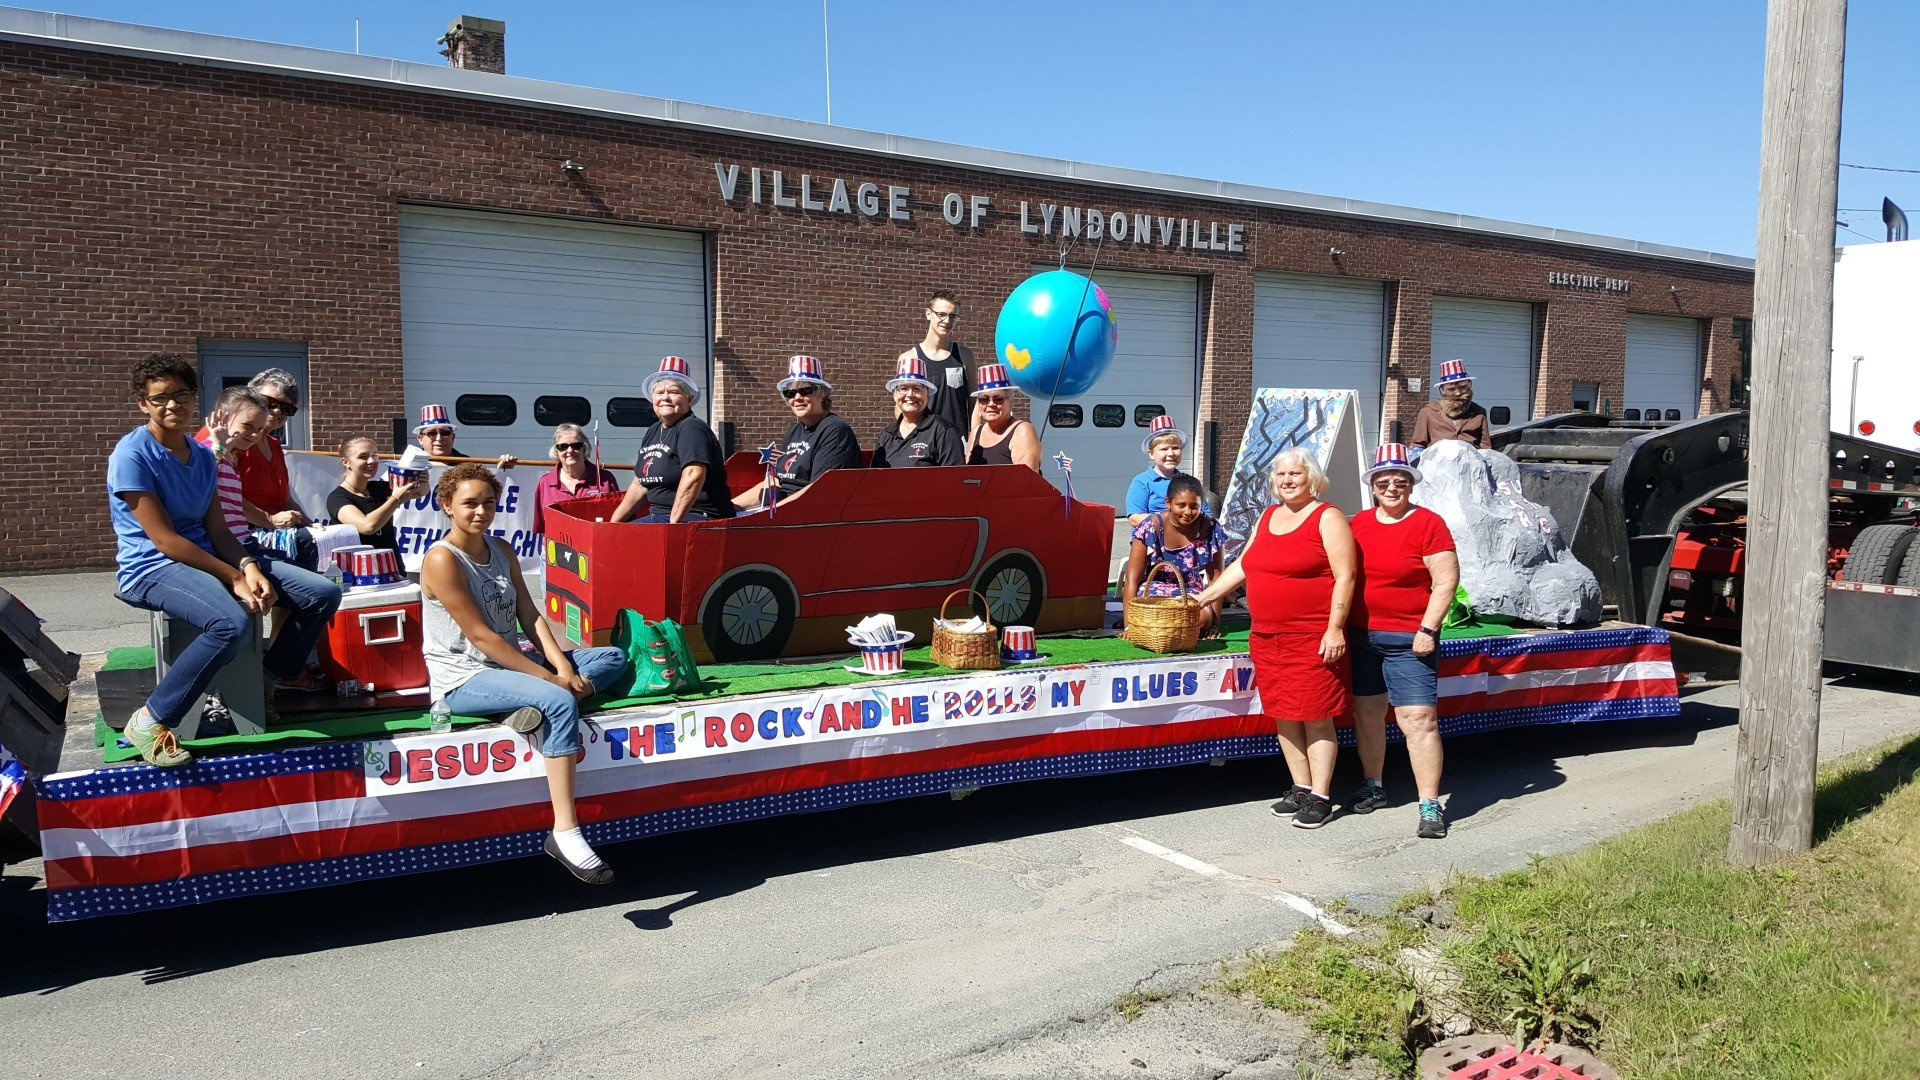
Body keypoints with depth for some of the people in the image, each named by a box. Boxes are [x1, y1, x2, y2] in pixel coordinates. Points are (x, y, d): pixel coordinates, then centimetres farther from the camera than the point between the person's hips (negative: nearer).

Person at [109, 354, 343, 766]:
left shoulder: (202, 455, 10)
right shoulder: (131, 454, -13)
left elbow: (216, 529, 6)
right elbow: (163, 539, -18)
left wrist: (249, 567, -14)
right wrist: (234, 578, -21)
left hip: (207, 557, 8)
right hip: (152, 568, -8)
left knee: (323, 593, -3)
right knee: (233, 622, -39)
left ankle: (277, 678, 21)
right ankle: (150, 721, -21)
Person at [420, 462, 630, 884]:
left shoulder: (501, 550, 11)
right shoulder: (442, 559, -14)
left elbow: (529, 615, 5)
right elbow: (479, 634, -19)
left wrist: (562, 665, -12)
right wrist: (549, 677, -21)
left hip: (512, 662, 9)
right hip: (464, 679, -9)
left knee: (613, 657, 3)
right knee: (561, 703, -33)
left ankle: (538, 710, -23)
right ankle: (565, 834, -33)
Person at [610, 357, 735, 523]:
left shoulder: (692, 429, -10)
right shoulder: (653, 432, 19)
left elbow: (693, 477, -24)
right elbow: (640, 485, 23)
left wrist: (674, 522, -25)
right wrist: (614, 521, 18)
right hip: (658, 516, 9)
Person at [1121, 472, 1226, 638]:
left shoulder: (1211, 529, -6)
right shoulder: (1150, 528, -11)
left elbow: (1215, 579, -3)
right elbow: (1132, 579, -13)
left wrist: (1215, 624, -6)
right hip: (1153, 592, -1)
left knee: (1204, 616, -32)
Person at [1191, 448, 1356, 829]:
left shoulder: (1328, 519, -4)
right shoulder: (1268, 517, 16)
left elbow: (1345, 576, -9)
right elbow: (1242, 566, 22)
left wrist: (1335, 629, -16)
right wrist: (1203, 598, 18)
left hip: (1313, 638, -6)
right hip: (1267, 637, 7)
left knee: (1315, 718, -2)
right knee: (1283, 716, 9)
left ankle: (1320, 797, 7)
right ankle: (1301, 788, 20)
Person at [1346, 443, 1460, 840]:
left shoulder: (1428, 524, -6)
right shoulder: (1359, 523, 9)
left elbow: (1446, 582, -8)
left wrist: (1427, 629, -14)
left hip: (1408, 640, -6)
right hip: (1361, 635, 6)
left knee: (1419, 718, -9)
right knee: (1365, 713, 14)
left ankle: (1430, 806, -4)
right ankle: (1373, 787, 31)